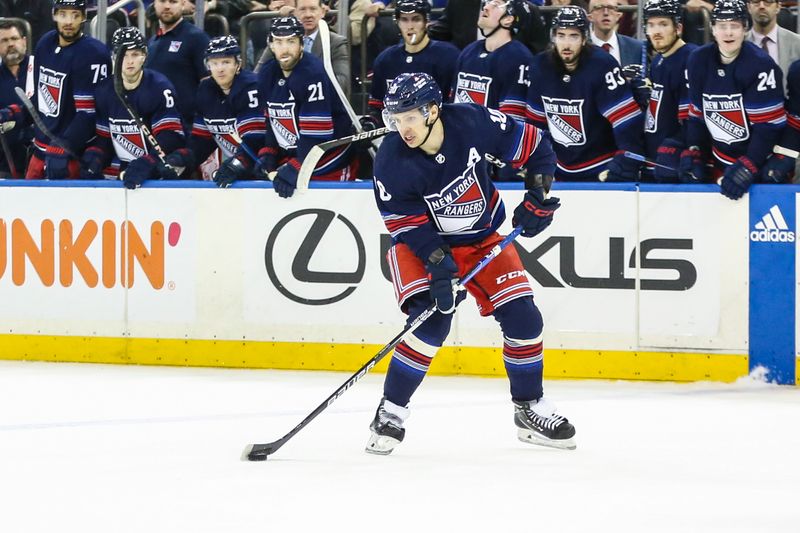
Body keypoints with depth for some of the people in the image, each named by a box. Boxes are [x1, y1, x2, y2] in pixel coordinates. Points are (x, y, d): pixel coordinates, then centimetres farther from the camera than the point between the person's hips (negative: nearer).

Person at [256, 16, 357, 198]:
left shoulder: (314, 74, -23)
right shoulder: (267, 75, 4)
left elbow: (316, 134, -26)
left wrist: (295, 169, -29)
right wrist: (267, 154, 2)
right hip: (291, 156, 8)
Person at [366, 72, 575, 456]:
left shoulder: (474, 123, -23)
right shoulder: (391, 161, -24)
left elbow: (534, 147, -8)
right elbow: (409, 225, -19)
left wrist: (538, 198, -13)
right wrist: (439, 265, -29)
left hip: (484, 240, 3)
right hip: (420, 242, -3)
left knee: (523, 318, -4)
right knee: (432, 320, -24)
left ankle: (530, 410, 15)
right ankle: (390, 413, -12)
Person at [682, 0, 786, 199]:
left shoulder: (761, 65, -19)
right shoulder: (698, 61, -2)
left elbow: (768, 126, -20)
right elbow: (696, 114, 8)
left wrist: (747, 167, -26)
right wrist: (693, 153, -5)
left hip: (759, 163, -5)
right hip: (720, 163, 5)